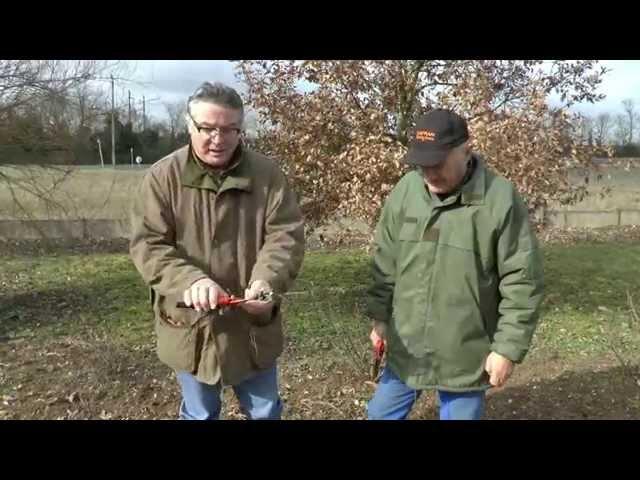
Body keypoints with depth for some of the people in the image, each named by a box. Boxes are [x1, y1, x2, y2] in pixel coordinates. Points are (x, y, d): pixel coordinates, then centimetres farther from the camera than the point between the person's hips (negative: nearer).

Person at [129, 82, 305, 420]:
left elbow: (286, 235, -10)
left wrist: (267, 281, -29)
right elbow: (146, 245, -13)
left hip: (255, 325, 1)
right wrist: (190, 281, -31)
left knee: (266, 411, 20)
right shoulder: (163, 177, -9)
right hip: (190, 327, 0)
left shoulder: (267, 174, -6)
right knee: (199, 413, 21)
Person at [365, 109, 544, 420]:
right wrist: (379, 316, 7)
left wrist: (508, 348, -11)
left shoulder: (501, 200, -16)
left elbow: (522, 282, -12)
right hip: (406, 346, 4)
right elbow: (385, 263, 6)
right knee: (382, 414, 19)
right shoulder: (405, 191, -4)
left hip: (467, 355, -3)